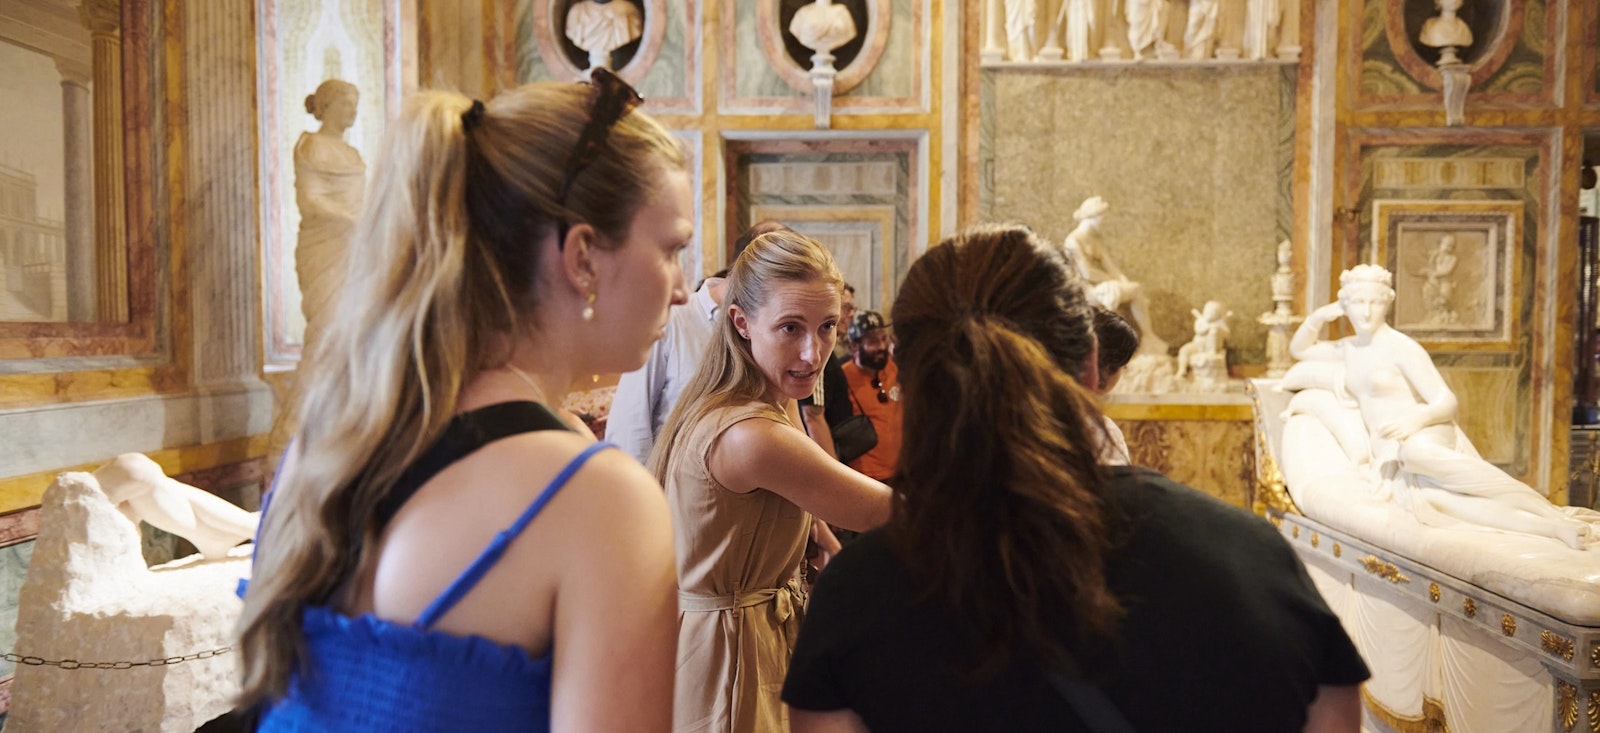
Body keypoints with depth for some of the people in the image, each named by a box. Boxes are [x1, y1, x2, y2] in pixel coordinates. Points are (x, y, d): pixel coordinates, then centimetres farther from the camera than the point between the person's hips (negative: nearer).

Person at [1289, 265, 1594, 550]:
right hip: (1391, 460, 4)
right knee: (1425, 496, -35)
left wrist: (1419, 418, -31)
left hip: (1426, 437, -4)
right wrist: (1318, 316, 13)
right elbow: (1299, 350, 32)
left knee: (1414, 450, -45)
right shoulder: (1349, 349, 17)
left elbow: (1447, 402, -8)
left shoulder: (1402, 348, -3)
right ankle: (1550, 529, -46)